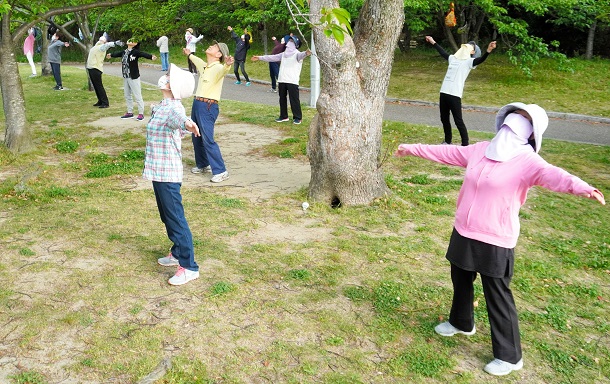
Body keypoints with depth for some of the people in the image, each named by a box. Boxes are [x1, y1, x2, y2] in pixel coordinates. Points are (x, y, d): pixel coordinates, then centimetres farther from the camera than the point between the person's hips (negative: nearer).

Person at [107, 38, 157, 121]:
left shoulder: (135, 52, -10)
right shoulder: (124, 52, 9)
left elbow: (143, 54, -28)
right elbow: (118, 53, 29)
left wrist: (151, 56, -48)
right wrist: (111, 54, 49)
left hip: (134, 77, -8)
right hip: (125, 77, 8)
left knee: (137, 96, -5)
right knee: (127, 96, 15)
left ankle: (141, 113, 1)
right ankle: (130, 112, 26)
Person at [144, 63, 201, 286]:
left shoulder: (173, 107, -21)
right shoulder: (163, 106, 9)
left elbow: (177, 117, -46)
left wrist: (186, 123, -68)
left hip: (167, 173, -10)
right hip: (158, 170, 10)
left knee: (175, 218, -6)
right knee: (167, 216, 20)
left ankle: (189, 267, 1)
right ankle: (178, 253, 35)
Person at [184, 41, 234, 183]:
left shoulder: (218, 68, -13)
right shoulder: (204, 65, 13)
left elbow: (223, 70, -39)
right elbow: (197, 60, 38)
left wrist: (227, 65, -61)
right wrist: (189, 54, 57)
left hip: (208, 106, -9)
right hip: (197, 103, 9)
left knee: (207, 139, -14)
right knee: (196, 137, 18)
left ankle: (220, 171, -9)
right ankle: (202, 164, 35)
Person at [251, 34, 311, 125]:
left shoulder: (297, 54, -4)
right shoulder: (284, 54, 19)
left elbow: (301, 55, -27)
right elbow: (272, 57, 26)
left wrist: (306, 53, -52)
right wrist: (259, 58, 29)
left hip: (292, 81, -7)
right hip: (282, 80, 8)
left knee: (294, 100, -5)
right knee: (282, 99, 12)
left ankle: (297, 117, 2)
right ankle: (283, 116, 23)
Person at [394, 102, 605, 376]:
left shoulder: (527, 161, -15)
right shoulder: (480, 149, 5)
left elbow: (552, 175, -34)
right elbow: (447, 153, 18)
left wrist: (582, 188, -55)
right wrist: (413, 149, 27)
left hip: (495, 241, -7)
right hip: (464, 233, 7)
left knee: (497, 297, 2)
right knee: (461, 281, 26)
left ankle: (509, 356, 20)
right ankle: (461, 323, 53)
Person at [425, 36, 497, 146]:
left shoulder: (469, 61, 0)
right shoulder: (453, 58, 18)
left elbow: (480, 59, -18)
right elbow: (442, 53, 34)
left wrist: (488, 51, -37)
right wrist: (433, 42, 43)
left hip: (455, 95, -6)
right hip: (443, 93, 6)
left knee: (458, 121, -4)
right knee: (444, 119, 15)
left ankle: (465, 144, 5)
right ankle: (447, 141, 32)